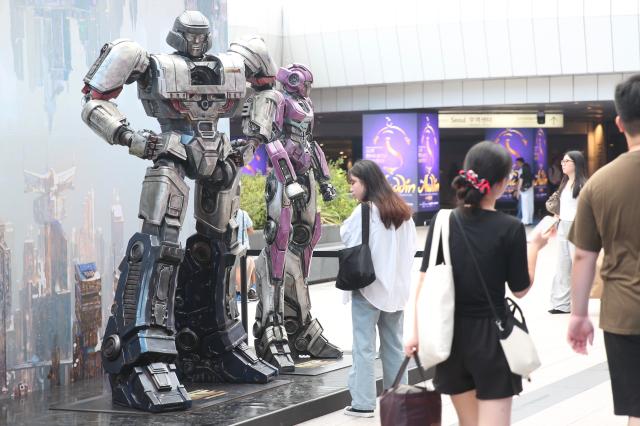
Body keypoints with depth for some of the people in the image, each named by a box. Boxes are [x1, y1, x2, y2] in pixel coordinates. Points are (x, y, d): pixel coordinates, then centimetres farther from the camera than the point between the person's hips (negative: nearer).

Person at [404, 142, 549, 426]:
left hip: (451, 333, 4)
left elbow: (423, 280, -6)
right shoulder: (510, 228, -11)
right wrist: (534, 246, 11)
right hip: (490, 334, -4)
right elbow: (520, 289, -2)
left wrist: (412, 330, -7)